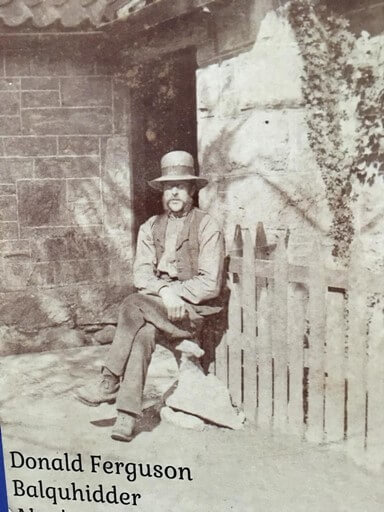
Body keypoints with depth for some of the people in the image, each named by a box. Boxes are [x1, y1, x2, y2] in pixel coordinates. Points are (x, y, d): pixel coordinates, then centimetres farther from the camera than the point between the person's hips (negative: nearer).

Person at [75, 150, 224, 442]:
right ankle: (127, 414, -27)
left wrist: (173, 291, -16)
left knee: (134, 305, -28)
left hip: (194, 309, -4)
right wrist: (164, 291, -17)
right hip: (156, 305, 4)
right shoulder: (151, 227, 13)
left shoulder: (208, 227, -2)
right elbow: (141, 274, 3)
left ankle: (109, 382, -18)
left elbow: (210, 284, -8)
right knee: (143, 331, -29)